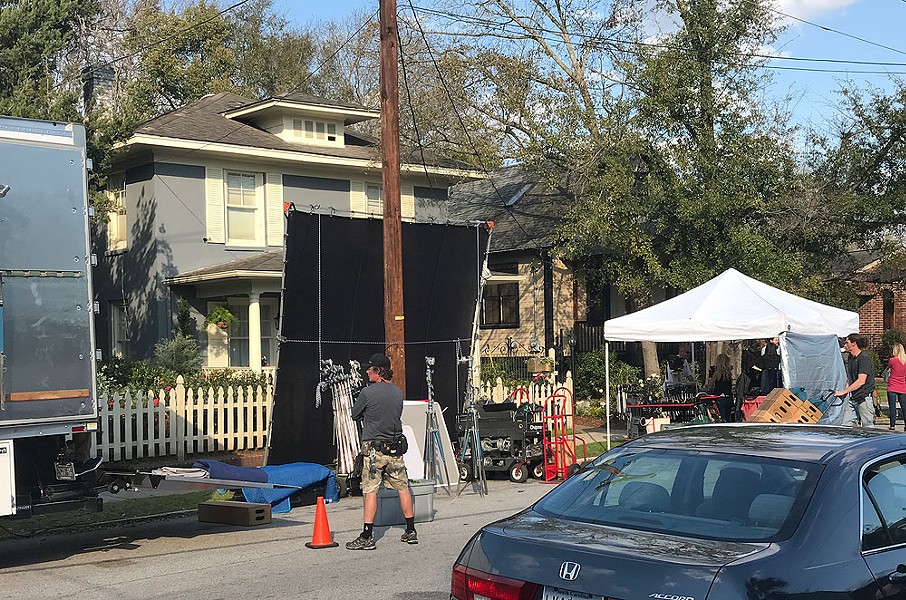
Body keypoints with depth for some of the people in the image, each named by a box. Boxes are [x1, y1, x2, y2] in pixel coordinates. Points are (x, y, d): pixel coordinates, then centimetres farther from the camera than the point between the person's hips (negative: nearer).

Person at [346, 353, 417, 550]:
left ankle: (367, 537, -6)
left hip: (374, 448, -5)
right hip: (396, 448, 5)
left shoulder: (367, 392, -12)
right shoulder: (398, 392, 5)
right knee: (403, 488, 12)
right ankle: (411, 531, 19)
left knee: (370, 490, -5)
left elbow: (355, 414, 2)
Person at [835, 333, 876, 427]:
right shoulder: (851, 358, 15)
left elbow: (861, 381, -20)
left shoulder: (864, 358, -13)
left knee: (867, 427, -6)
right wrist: (844, 391, 6)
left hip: (865, 398, -8)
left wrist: (844, 391, -19)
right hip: (854, 398, 8)